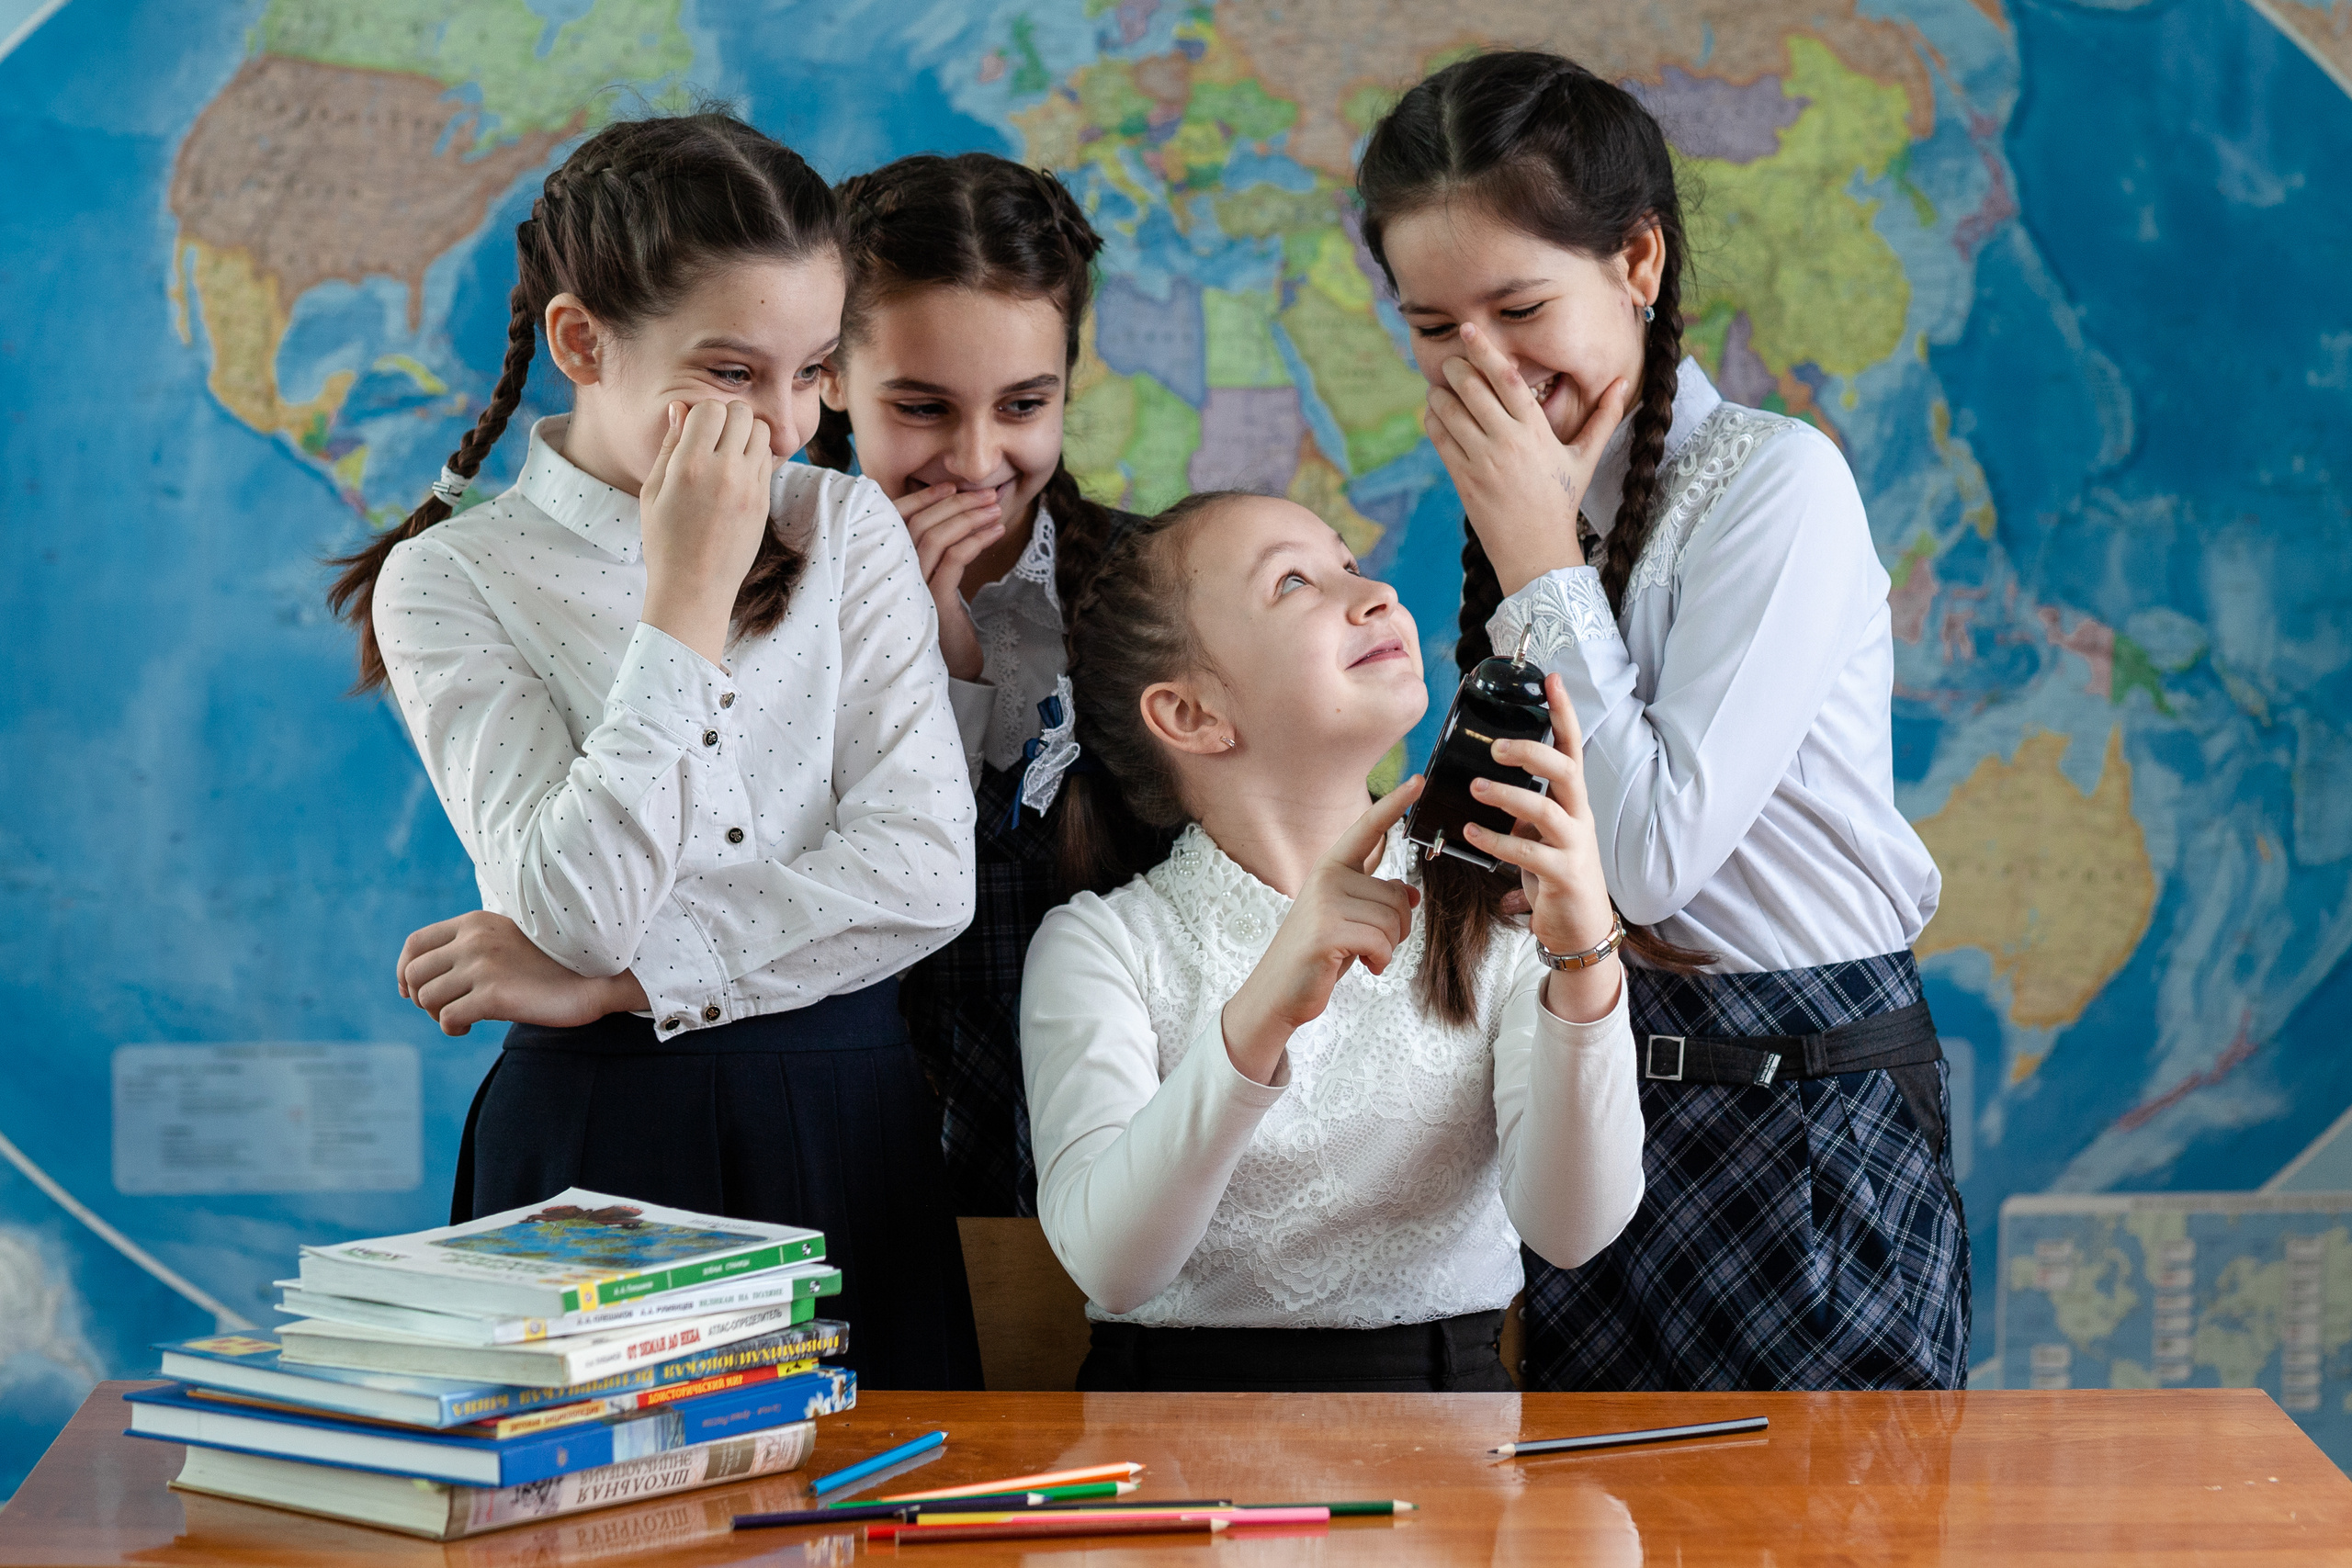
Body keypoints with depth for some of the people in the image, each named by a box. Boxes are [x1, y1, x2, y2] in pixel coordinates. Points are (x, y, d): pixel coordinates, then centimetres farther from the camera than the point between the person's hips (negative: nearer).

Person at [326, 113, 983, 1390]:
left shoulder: (847, 531, 6)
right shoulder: (450, 580, -2)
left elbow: (924, 869, -6)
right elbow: (576, 907, -15)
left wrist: (612, 980, -12)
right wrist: (691, 596, -16)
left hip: (844, 1126, 3)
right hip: (600, 1134, -2)